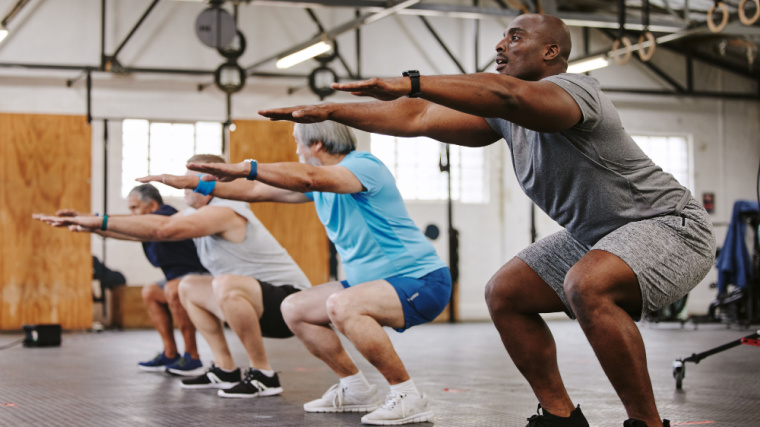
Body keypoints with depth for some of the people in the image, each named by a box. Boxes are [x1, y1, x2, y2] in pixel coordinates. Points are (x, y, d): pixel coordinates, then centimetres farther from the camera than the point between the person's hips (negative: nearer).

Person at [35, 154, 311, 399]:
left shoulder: (223, 212, -21)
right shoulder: (196, 213, 10)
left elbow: (162, 229, -32)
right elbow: (155, 228, 4)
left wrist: (101, 221, -30)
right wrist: (89, 224, -2)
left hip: (288, 299, -10)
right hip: (254, 298, 10)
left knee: (225, 285, -36)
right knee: (189, 287, 17)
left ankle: (264, 376, -22)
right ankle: (225, 371, 13)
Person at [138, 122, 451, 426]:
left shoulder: (364, 166, -19)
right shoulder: (320, 181, 10)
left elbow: (309, 178, -39)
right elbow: (255, 191, 15)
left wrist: (245, 168, -45)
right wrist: (192, 182, 13)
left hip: (421, 281, -10)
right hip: (370, 280, 10)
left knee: (341, 305, -34)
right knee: (294, 309, 11)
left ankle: (409, 398, -24)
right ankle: (356, 390, 16)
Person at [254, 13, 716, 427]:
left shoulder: (572, 89, -22)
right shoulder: (506, 115, 4)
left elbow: (507, 94, -44)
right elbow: (419, 118, 1)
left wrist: (410, 83, -51)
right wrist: (327, 111, -2)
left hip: (671, 224, -10)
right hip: (598, 236, 10)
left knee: (588, 286, -37)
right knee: (504, 293, 6)